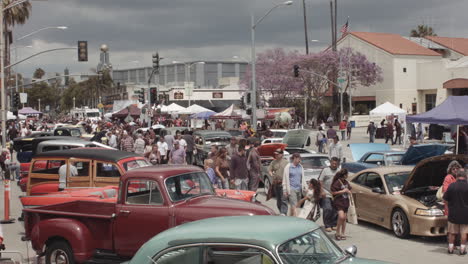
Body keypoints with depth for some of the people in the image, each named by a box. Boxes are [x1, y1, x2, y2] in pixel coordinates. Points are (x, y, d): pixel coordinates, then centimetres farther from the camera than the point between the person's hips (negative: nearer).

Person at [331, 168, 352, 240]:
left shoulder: (346, 182, 11)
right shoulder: (337, 182, -12)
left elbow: (350, 192, 20)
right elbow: (333, 192, -15)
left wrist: (347, 191, -2)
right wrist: (343, 191, -15)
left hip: (345, 202, 7)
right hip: (338, 202, -7)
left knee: (344, 218, 7)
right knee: (341, 217, -20)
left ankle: (342, 234, 16)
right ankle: (337, 233, -7)